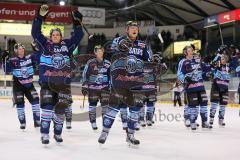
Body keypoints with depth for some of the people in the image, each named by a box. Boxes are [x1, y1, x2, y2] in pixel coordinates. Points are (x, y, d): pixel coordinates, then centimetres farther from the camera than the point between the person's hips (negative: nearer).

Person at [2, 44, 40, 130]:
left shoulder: (30, 57, 0)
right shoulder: (12, 60, -9)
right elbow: (7, 70, -17)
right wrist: (6, 60, -28)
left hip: (29, 84, 3)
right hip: (18, 85, -3)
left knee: (35, 99, -7)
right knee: (20, 102, -5)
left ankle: (37, 121, 2)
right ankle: (22, 123, 9)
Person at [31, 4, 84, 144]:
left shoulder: (67, 45, 10)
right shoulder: (45, 44, 5)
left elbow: (78, 36, 10)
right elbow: (36, 33, -3)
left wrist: (77, 22, -2)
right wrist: (40, 17, -11)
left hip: (63, 83, 2)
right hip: (47, 81, -2)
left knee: (61, 108, 6)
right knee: (47, 106, -13)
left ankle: (58, 133, 22)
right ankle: (45, 134, -9)